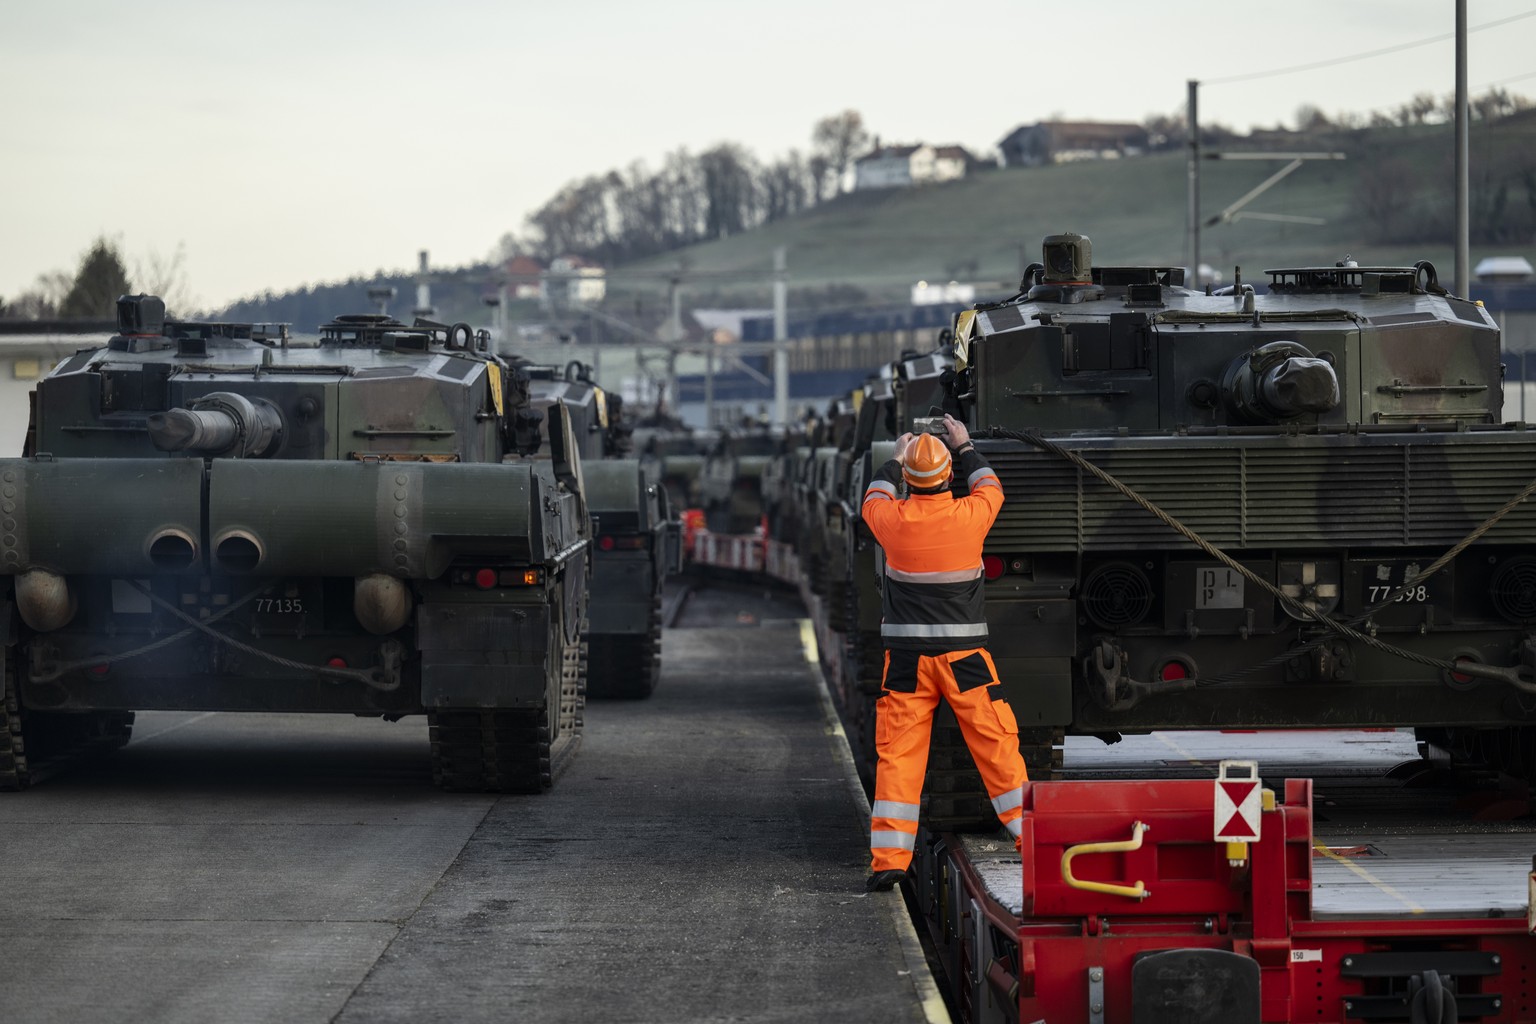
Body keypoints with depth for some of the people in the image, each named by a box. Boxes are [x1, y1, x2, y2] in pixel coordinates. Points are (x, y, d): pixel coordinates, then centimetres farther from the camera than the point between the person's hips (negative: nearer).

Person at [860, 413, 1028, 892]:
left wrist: (895, 460, 35)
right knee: (996, 744, 6)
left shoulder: (893, 519, -6)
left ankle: (889, 857, -1)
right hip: (964, 653, 0)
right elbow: (991, 487, 19)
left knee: (898, 753, 2)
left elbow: (872, 499, 20)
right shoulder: (970, 515, -6)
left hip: (907, 659, 0)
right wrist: (966, 446, 32)